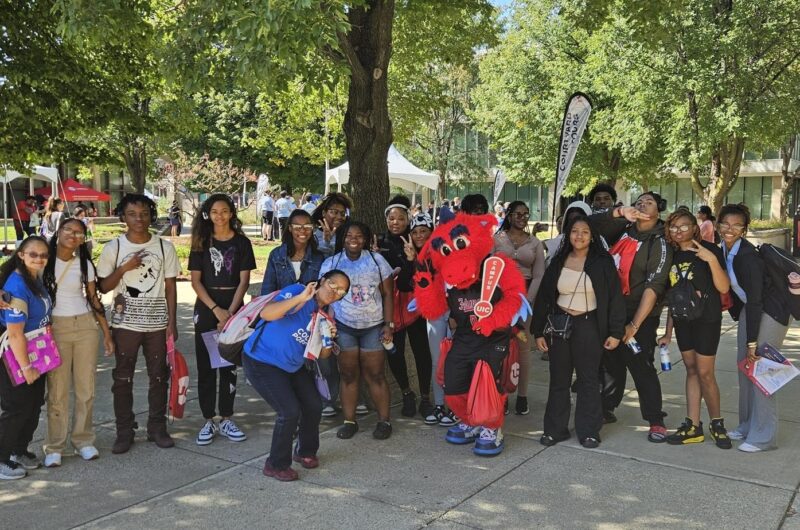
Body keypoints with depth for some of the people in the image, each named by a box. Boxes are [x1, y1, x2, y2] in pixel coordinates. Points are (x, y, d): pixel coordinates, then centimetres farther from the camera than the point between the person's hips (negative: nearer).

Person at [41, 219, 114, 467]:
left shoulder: (85, 265, 6)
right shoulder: (44, 260, 0)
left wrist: (107, 333, 8)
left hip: (86, 326, 2)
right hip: (54, 328, -2)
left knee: (86, 387, 5)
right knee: (57, 389, -2)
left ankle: (83, 440, 18)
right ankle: (54, 447, 9)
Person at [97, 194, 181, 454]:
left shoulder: (164, 247, 0)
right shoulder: (113, 247, -1)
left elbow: (170, 286, 2)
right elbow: (104, 286, 0)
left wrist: (172, 321, -2)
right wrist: (125, 268, -16)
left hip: (157, 323, 1)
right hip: (125, 323, 0)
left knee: (159, 376, 7)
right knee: (123, 379, 5)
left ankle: (157, 427, 20)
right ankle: (124, 431, 16)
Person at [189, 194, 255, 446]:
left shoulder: (242, 243, 2)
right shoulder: (201, 242, 4)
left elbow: (244, 281, -2)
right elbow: (196, 281, -1)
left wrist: (230, 312, -12)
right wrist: (216, 309, -12)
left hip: (233, 309, 0)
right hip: (206, 309, 0)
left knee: (229, 366, 5)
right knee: (206, 366, 2)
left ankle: (226, 420, 14)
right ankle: (208, 421, 10)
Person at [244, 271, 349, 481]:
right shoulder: (297, 292, -21)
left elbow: (322, 355, 3)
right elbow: (266, 314, -37)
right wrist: (300, 298, -43)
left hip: (294, 366, 8)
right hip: (262, 362, -8)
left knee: (314, 407, 7)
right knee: (290, 411, -16)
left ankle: (305, 452, 35)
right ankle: (276, 465, 6)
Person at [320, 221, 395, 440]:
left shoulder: (377, 260, 2)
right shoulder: (330, 263, 4)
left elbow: (387, 295, 2)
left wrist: (388, 324, -5)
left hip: (373, 327, -1)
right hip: (343, 327, 1)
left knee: (376, 375, 1)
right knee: (348, 374, 4)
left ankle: (384, 420, 11)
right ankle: (349, 421, 14)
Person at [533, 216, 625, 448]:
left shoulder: (603, 262, -3)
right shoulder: (558, 262, 6)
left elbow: (615, 297, -3)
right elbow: (544, 297, 7)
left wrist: (615, 332, -8)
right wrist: (538, 331, 4)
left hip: (588, 326, -3)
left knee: (588, 379, 5)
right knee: (558, 379, 8)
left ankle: (588, 431, 16)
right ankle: (555, 429, 18)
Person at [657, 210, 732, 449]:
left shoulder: (709, 250, -8)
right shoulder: (673, 256, 8)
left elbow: (724, 288, -16)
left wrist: (712, 259, -29)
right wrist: (668, 332, 13)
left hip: (707, 319, -5)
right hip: (683, 320, 6)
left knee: (705, 373, -3)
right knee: (691, 370, 9)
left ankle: (717, 423, 16)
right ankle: (693, 427, 14)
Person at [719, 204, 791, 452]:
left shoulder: (747, 257, -27)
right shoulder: (723, 251, -2)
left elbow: (755, 301, -26)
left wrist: (752, 342, -23)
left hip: (771, 311, -9)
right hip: (750, 308, 9)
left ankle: (764, 436, 1)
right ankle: (747, 426, 24)